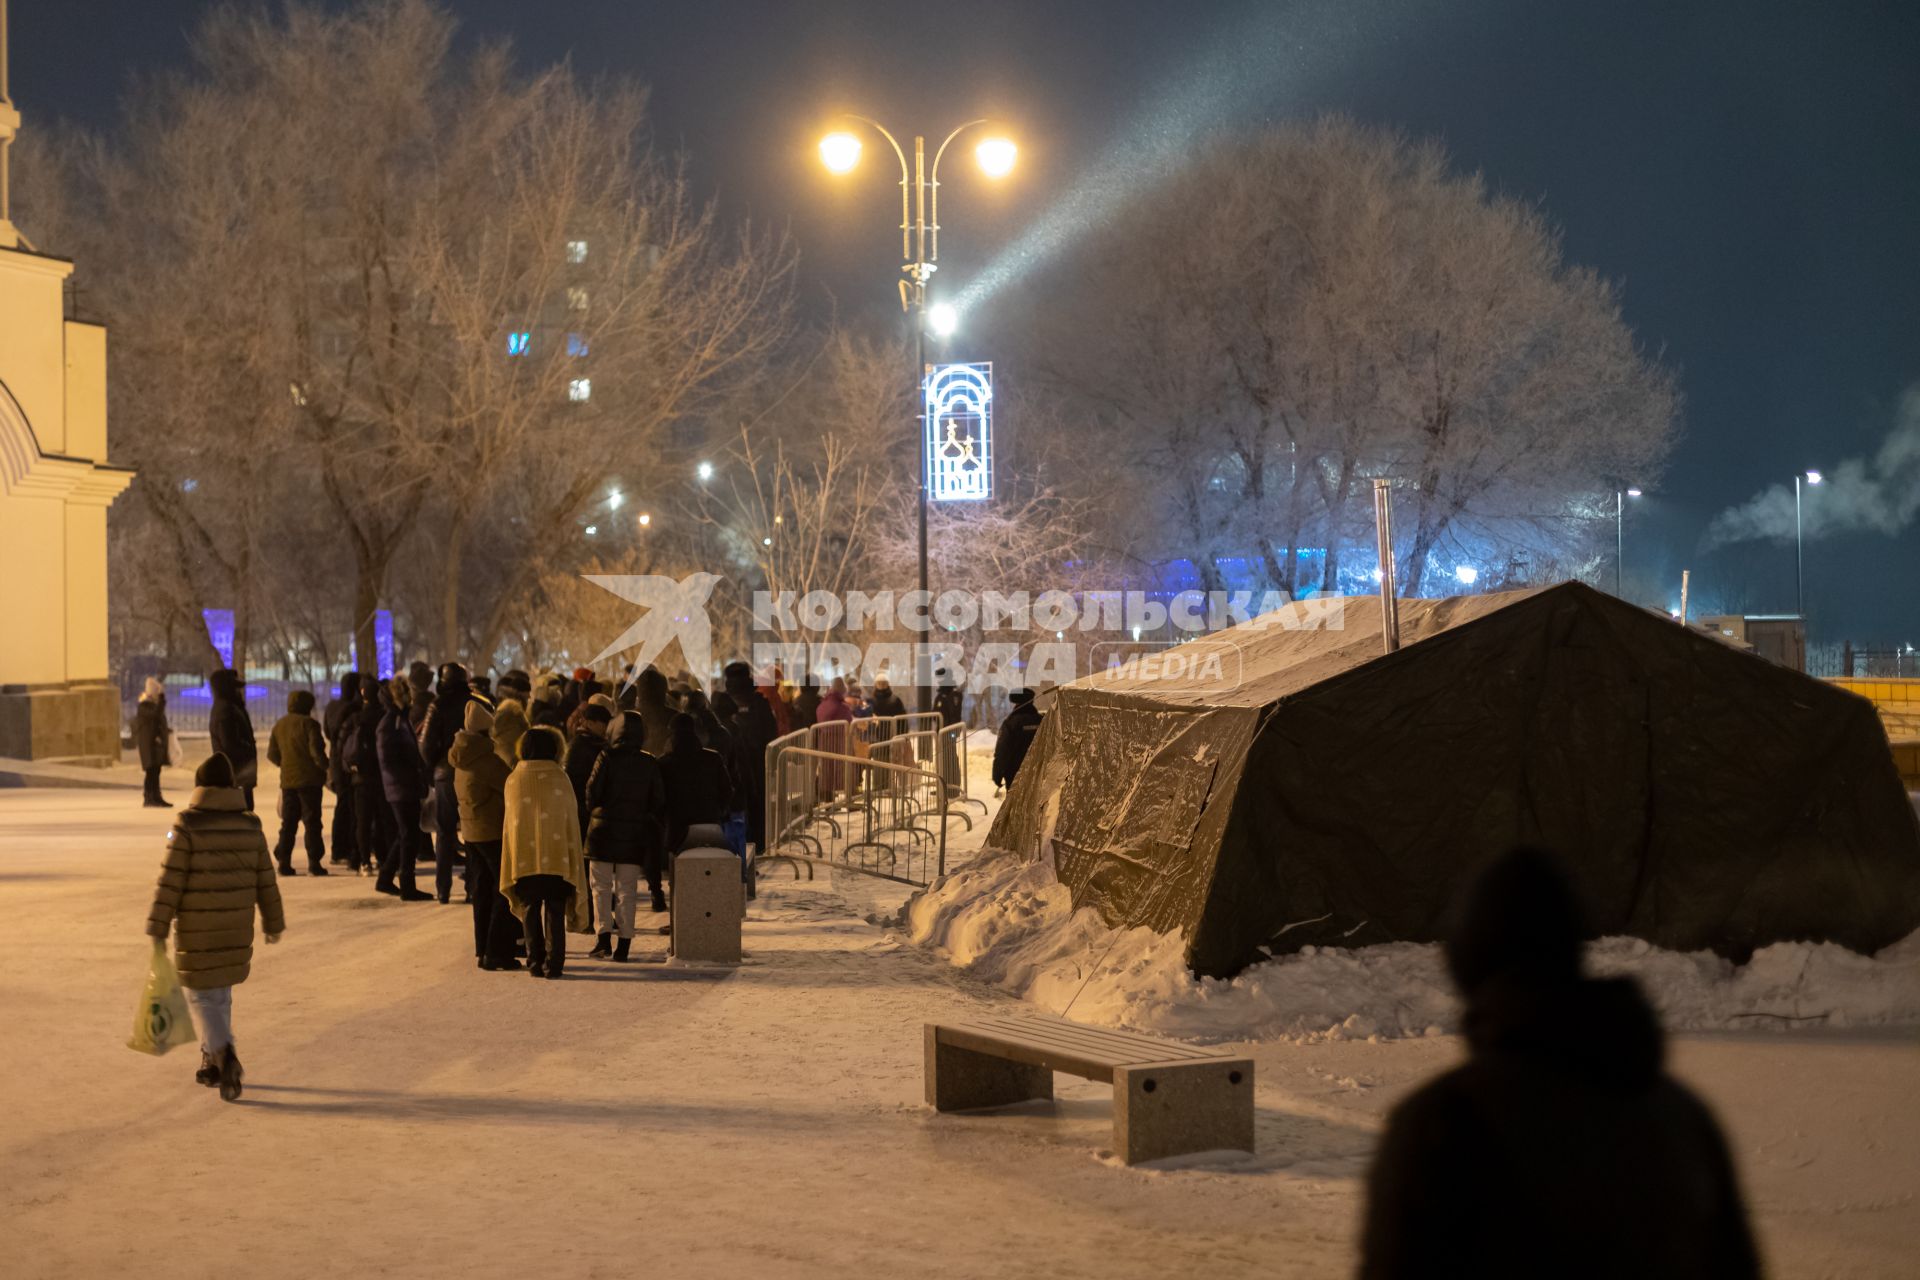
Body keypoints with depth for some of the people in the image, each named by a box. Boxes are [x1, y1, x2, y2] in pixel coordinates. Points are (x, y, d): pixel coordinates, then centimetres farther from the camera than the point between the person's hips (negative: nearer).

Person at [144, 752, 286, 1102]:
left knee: (202, 996, 3)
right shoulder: (250, 827, 2)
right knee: (221, 993, 19)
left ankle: (223, 1054, -17)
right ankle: (212, 1061, 25)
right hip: (236, 929, 4)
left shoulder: (187, 827, -12)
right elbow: (266, 882, 8)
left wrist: (158, 929, -9)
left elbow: (169, 883, -12)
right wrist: (273, 923, 19)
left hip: (196, 932, -4)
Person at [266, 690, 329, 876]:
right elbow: (316, 751, -17)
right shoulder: (308, 724, -10)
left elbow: (272, 754, 12)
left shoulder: (279, 725, 10)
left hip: (287, 780, 5)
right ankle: (314, 864, -4)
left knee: (288, 822, 11)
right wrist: (325, 767, -2)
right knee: (312, 821, -2)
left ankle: (283, 862, 7)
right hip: (309, 780, -5)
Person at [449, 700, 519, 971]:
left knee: (483, 889, 16)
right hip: (494, 832, -9)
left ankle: (484, 949, 20)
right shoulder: (486, 759, -22)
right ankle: (497, 952, -4)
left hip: (471, 832, 9)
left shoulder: (463, 756, 6)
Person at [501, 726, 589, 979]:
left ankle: (535, 962, 6)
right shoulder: (560, 778, -2)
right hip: (557, 855, -1)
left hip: (523, 856, 1)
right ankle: (553, 963, -1)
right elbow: (571, 820, 0)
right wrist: (572, 859, 8)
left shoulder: (513, 780, 2)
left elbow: (508, 820, 8)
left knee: (531, 910, 9)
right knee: (555, 911, 4)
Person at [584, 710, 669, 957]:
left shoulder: (607, 758, -9)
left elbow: (592, 792, -9)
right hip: (635, 834, 3)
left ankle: (604, 937, -5)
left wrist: (593, 814, 10)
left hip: (605, 829, -3)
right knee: (627, 890, 8)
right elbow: (659, 801, 4)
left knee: (602, 886, 6)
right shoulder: (649, 764, 2)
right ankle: (625, 941, 5)